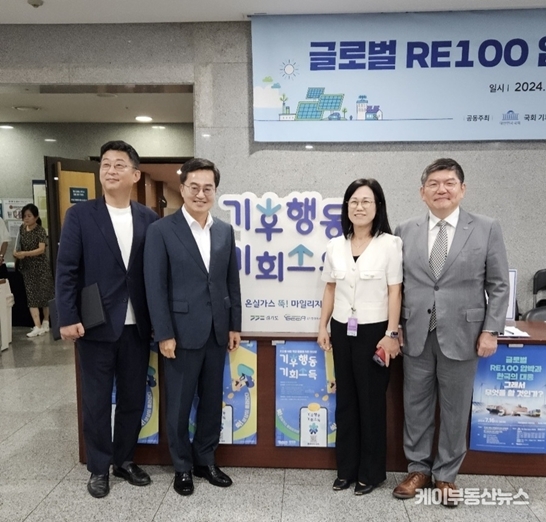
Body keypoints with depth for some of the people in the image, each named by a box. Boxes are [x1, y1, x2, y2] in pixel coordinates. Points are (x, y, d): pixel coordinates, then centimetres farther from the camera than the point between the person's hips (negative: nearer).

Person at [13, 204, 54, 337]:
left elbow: (41, 249, -23)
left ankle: (45, 323, 18)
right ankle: (37, 326, -2)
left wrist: (24, 253, -33)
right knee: (31, 296, -1)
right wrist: (16, 253, -1)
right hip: (27, 267, 5)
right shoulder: (22, 228, 5)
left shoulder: (40, 230, -13)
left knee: (44, 294, 4)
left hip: (41, 266, -5)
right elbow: (20, 245, 18)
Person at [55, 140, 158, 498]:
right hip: (96, 325, -2)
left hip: (137, 326, 2)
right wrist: (68, 318, -11)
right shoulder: (80, 215, -1)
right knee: (96, 401, 11)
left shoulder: (150, 219, 4)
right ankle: (99, 468, 30)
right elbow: (67, 270, -4)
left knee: (133, 398, 13)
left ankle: (125, 460, 34)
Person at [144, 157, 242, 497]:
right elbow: (155, 286, -9)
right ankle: (183, 466, 30)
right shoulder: (162, 230, -7)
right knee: (179, 404, 10)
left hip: (217, 331, 4)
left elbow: (232, 281, 9)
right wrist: (164, 334, -12)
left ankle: (206, 460, 34)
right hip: (182, 331, -4)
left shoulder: (225, 231, 7)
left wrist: (235, 325, 7)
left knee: (212, 401, 15)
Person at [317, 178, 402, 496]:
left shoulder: (390, 244, -7)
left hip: (374, 330, -4)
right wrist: (323, 327, 7)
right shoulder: (336, 246, 5)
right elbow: (330, 289, 10)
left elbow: (395, 292, -8)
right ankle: (347, 468, 27)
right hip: (342, 330, 4)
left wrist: (391, 333, -12)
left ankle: (371, 472, 25)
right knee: (345, 400, 12)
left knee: (372, 401, 8)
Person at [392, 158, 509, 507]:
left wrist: (491, 330, -6)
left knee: (455, 409, 11)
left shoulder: (487, 229, -1)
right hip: (417, 335, 2)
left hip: (461, 335, -1)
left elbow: (498, 286, 1)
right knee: (416, 405, 12)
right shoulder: (406, 231, 3)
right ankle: (419, 469, 31)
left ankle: (446, 475, 31)